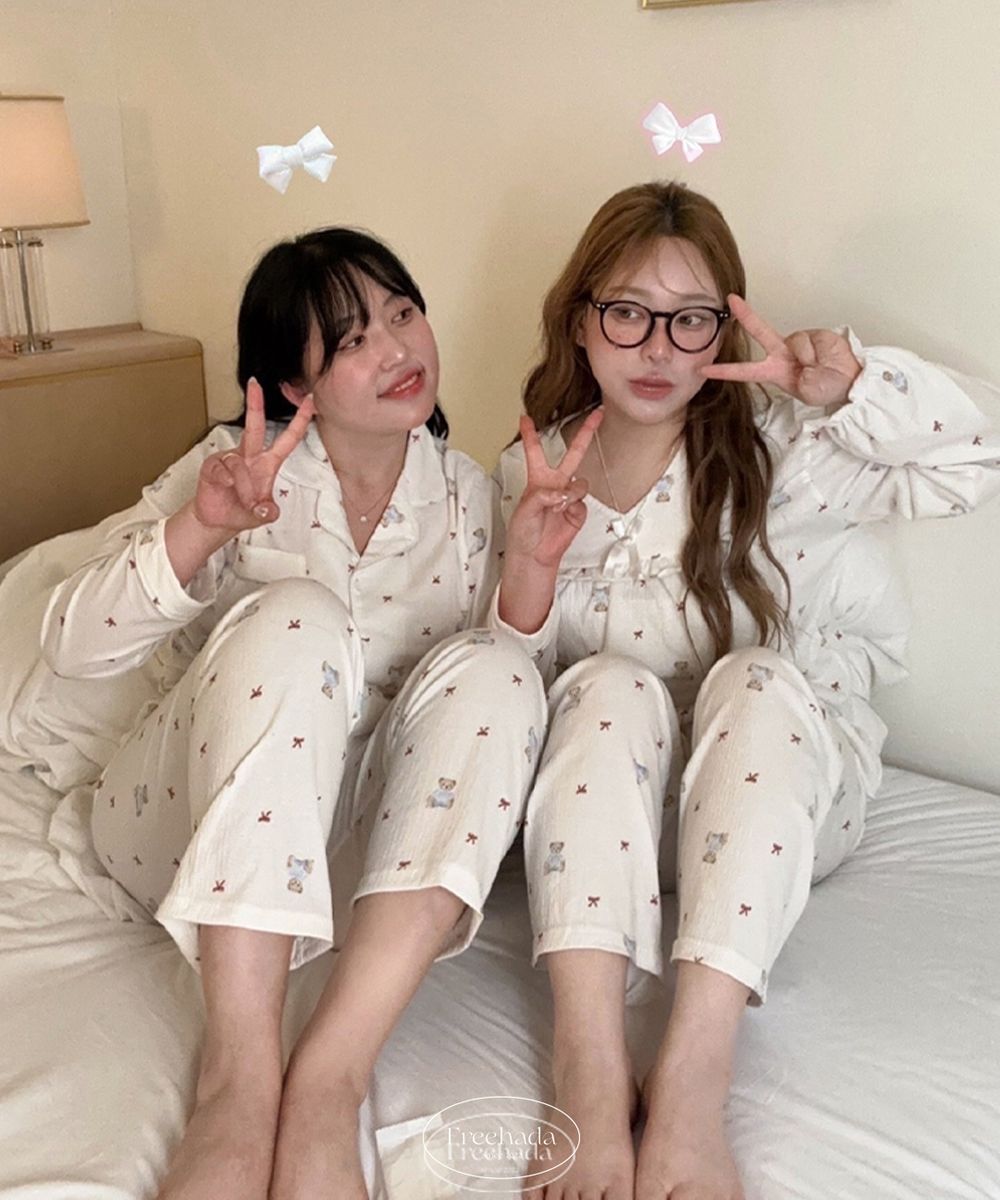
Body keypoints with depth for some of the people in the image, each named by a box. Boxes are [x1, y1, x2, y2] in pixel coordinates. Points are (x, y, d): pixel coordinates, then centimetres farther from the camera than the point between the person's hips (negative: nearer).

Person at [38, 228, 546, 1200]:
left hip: (364, 832, 3)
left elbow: (491, 707, 1)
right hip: (190, 825, -2)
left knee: (491, 672, -25)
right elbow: (70, 648, -13)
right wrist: (200, 528, -30)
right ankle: (239, 1078, -38)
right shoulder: (240, 469, -5)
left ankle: (329, 1080, -34)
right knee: (295, 618, -30)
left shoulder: (467, 497, 3)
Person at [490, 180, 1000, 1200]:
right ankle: (588, 1065, -43)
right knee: (612, 684, -30)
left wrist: (848, 384, -32)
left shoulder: (774, 451, -6)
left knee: (753, 683, -32)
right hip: (609, 799, 1)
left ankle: (693, 1075, -43)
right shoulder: (532, 475, 1)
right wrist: (529, 569, -20)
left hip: (779, 779, -1)